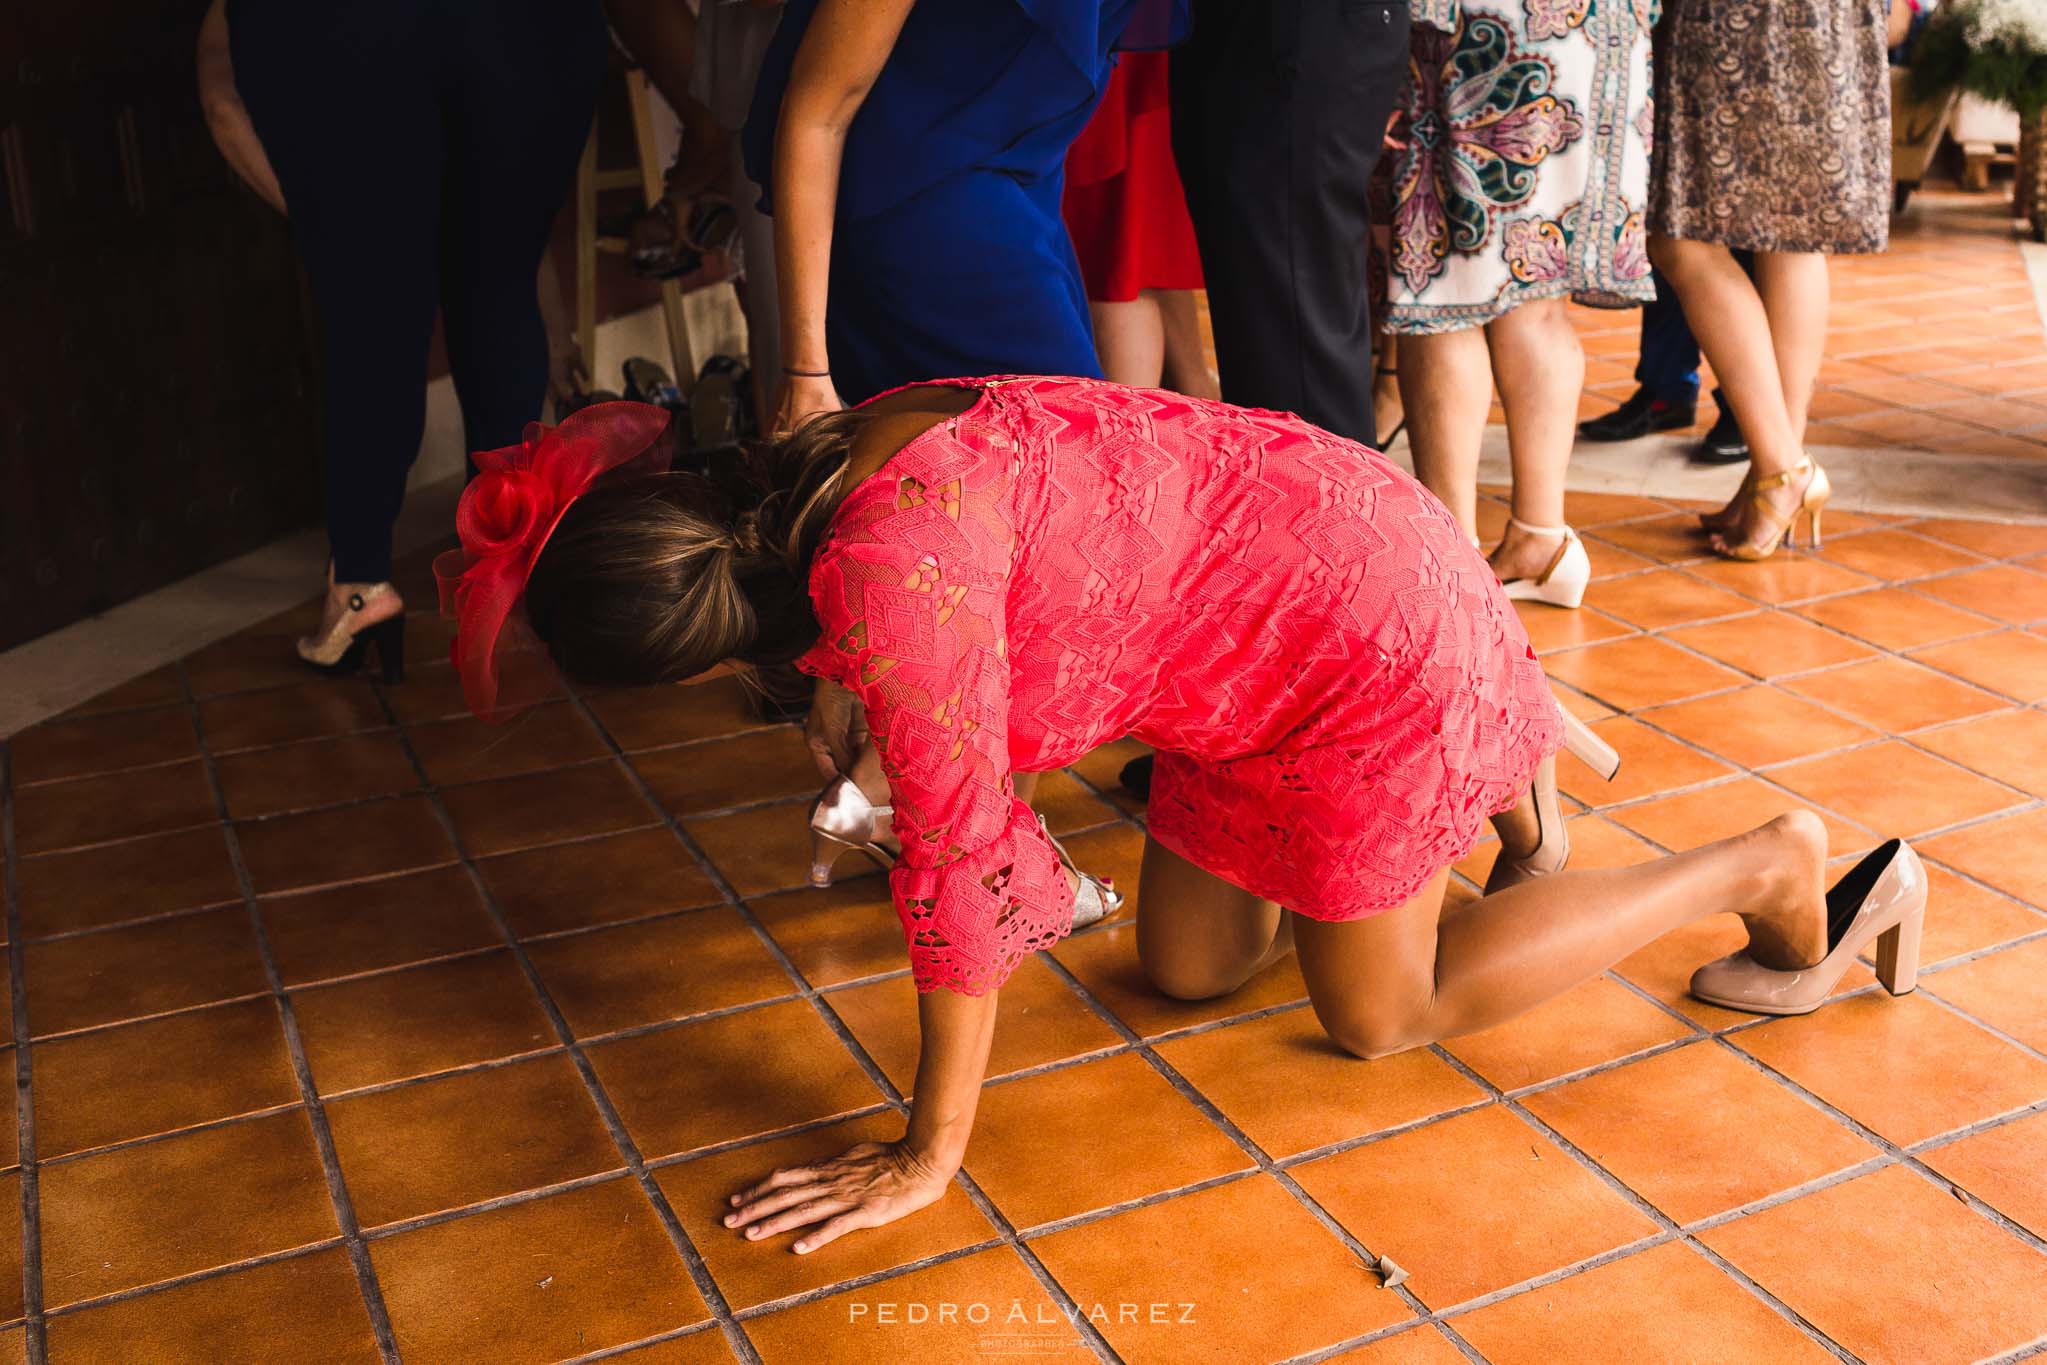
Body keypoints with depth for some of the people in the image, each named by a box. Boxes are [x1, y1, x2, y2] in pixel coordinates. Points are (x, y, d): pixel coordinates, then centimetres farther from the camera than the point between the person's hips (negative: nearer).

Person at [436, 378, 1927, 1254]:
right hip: (1272, 631, 9)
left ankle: (1776, 864, 16)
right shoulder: (809, 485, -4)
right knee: (1188, 969, 16)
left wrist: (929, 1161, -17)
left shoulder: (885, 562, -32)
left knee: (1383, 1015, 5)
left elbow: (959, 861, -27)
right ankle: (1502, 761, 30)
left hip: (1366, 624, -8)